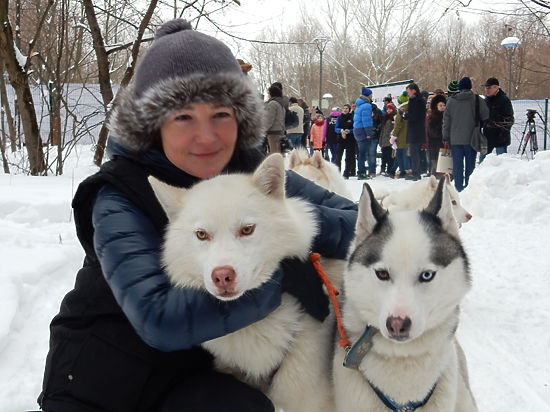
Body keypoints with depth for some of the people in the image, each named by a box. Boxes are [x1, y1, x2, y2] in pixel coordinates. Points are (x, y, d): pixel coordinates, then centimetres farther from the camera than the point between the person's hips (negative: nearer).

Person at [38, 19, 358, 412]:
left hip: (198, 372, 2)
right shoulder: (121, 196, -18)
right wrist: (281, 274, -31)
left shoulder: (253, 173, -6)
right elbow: (159, 318, -33)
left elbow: (359, 222, -6)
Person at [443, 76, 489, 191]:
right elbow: (485, 116, -1)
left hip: (455, 139, 2)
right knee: (470, 165, 6)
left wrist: (445, 137, 11)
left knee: (457, 165, 7)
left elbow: (446, 120, 6)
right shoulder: (477, 100, -6)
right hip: (471, 139, -2)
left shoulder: (451, 101, 2)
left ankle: (458, 188, 8)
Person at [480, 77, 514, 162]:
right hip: (487, 137, 7)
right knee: (482, 159, 11)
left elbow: (509, 120, -12)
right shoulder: (486, 100, 13)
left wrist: (504, 133, -17)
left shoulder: (504, 100, -10)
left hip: (500, 138, -7)